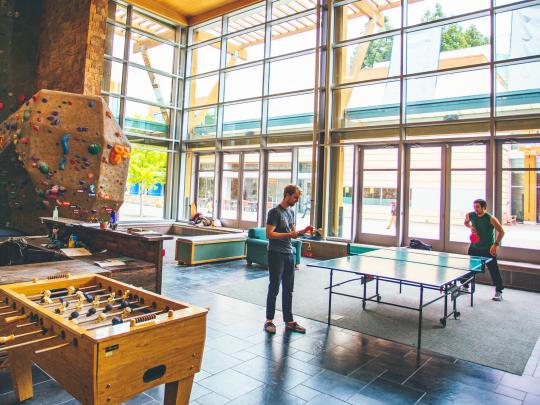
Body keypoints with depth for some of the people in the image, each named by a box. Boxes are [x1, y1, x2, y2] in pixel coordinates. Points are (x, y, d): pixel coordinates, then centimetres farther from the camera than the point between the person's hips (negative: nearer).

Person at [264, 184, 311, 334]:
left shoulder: (291, 212, 14)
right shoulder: (275, 212, -11)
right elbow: (269, 234, -18)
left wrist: (301, 232, -1)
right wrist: (288, 235, -24)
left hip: (289, 254, 8)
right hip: (276, 254, -8)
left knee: (288, 289, 11)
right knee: (274, 288, 2)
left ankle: (289, 321, 20)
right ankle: (269, 320, 15)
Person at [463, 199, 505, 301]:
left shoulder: (491, 219, -19)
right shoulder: (470, 215, -7)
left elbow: (501, 232, -12)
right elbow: (466, 222, 17)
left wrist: (495, 244, -19)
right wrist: (471, 227, -6)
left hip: (488, 249, -4)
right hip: (474, 247, 4)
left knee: (494, 270, -2)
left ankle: (499, 292, 11)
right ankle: (465, 286, 26)